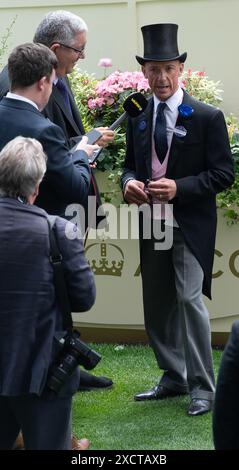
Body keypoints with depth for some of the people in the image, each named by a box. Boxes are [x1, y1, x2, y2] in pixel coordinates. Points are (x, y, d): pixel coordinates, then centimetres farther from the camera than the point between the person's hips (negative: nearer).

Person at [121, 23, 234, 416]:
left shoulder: (207, 117, -7)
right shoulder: (138, 119, 8)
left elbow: (223, 173, -8)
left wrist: (179, 188, -20)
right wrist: (129, 182, -7)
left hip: (191, 225, -6)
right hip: (152, 225, 6)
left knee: (189, 298, -15)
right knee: (157, 306, 11)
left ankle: (202, 387, -5)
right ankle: (174, 378, 26)